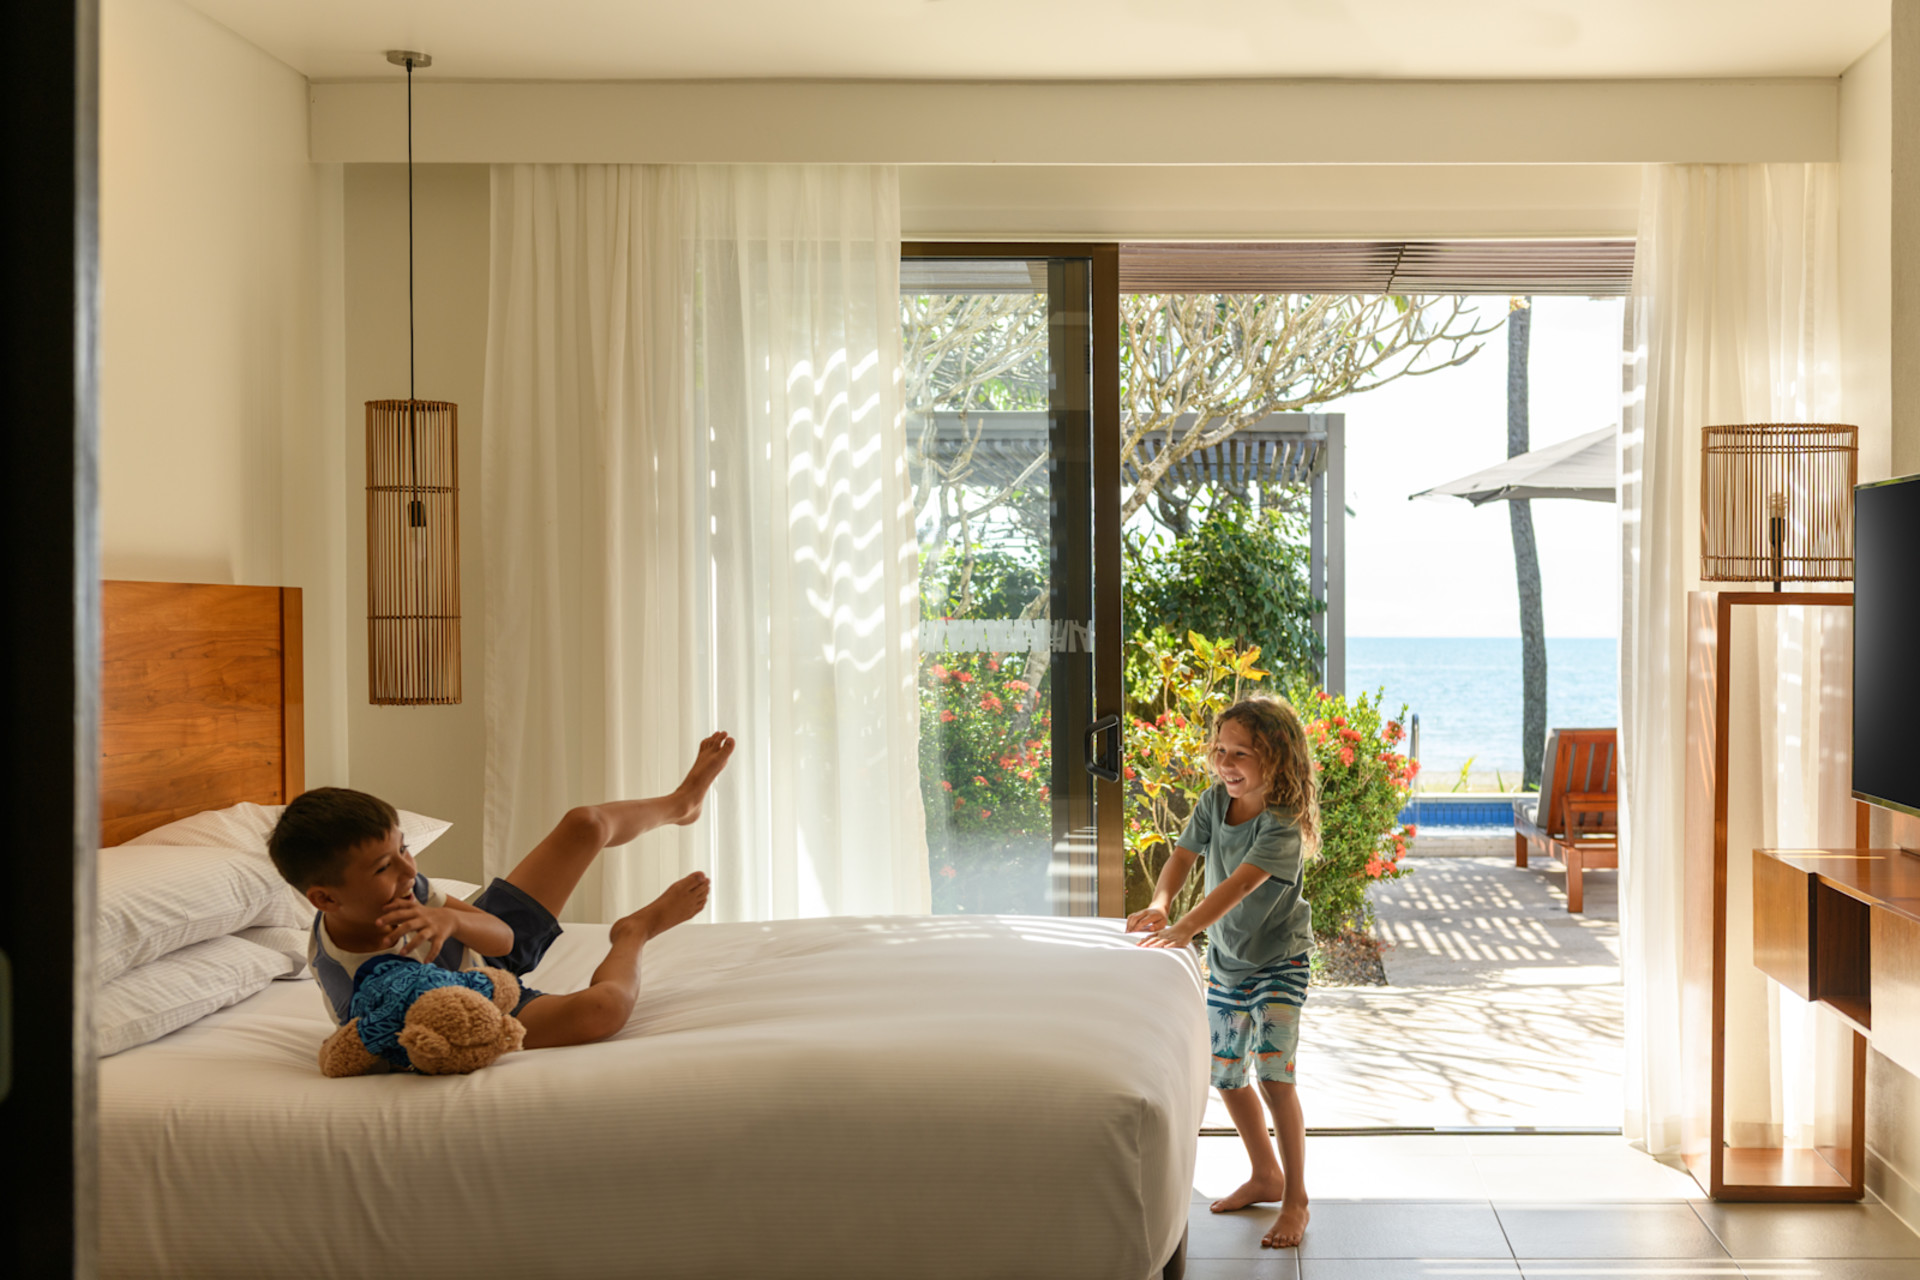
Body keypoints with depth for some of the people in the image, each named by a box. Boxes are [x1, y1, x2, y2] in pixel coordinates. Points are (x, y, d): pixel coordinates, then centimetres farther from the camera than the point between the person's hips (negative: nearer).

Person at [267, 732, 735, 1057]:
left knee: (587, 825, 4)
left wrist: (452, 919, -43)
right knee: (605, 1005, -34)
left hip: (485, 957, 7)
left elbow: (501, 936, -20)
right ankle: (637, 930, 7)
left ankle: (679, 803, 41)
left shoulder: (395, 886, -22)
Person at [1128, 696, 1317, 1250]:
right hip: (1224, 959, 7)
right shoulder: (1214, 802, -7)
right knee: (1227, 1076, 14)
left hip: (1278, 961, -7)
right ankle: (1266, 1175, 35)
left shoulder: (1281, 827, -27)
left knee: (1274, 1075, -14)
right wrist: (1159, 904, -35)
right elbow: (1182, 856, -14)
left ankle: (1295, 1198, 2)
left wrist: (1185, 928, -51)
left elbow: (1238, 885, -39)